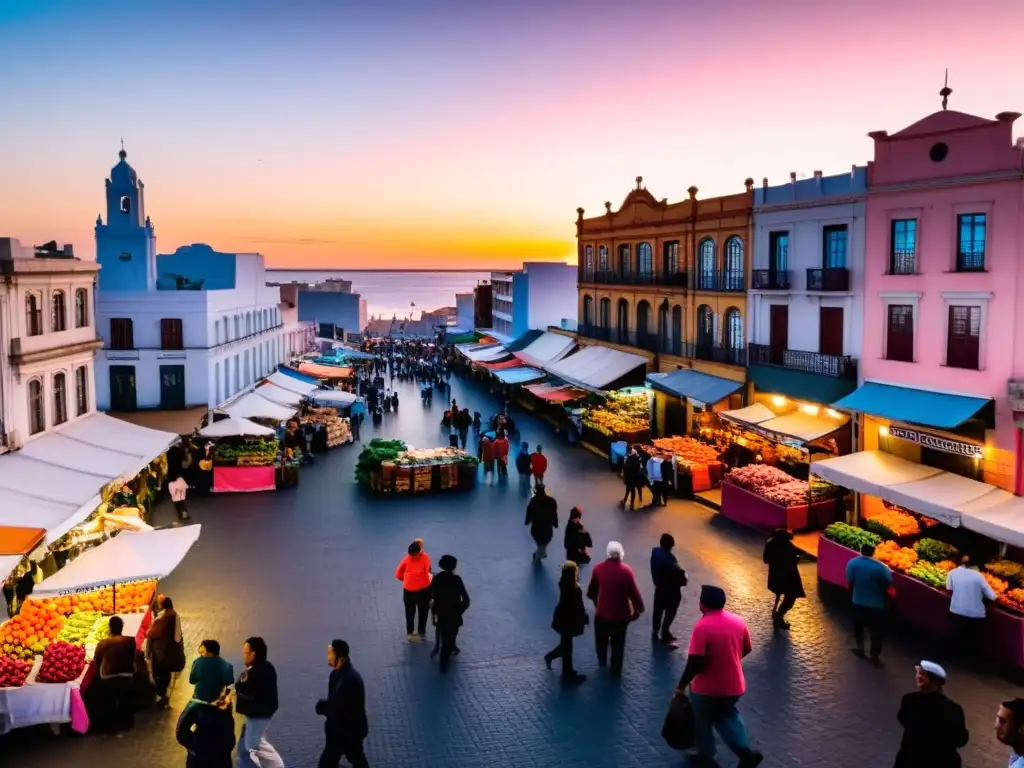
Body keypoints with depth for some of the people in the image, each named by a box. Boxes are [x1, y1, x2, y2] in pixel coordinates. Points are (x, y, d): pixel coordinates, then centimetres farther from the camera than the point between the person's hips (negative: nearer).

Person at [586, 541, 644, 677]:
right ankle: (615, 670, 26)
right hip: (620, 614, -2)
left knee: (601, 639, 27)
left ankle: (602, 660, 47)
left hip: (602, 612, 2)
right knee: (618, 643, 16)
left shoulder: (598, 568, -12)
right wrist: (638, 609, 2)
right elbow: (634, 592, -13)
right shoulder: (627, 571, -20)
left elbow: (591, 590, 1)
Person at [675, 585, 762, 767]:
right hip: (734, 685, 6)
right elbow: (746, 650, 9)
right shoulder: (738, 621, -5)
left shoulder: (702, 626, -23)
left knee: (702, 721, 20)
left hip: (707, 688, -6)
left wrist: (681, 685, -13)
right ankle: (746, 752, 14)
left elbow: (695, 662, -25)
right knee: (727, 715, 29)